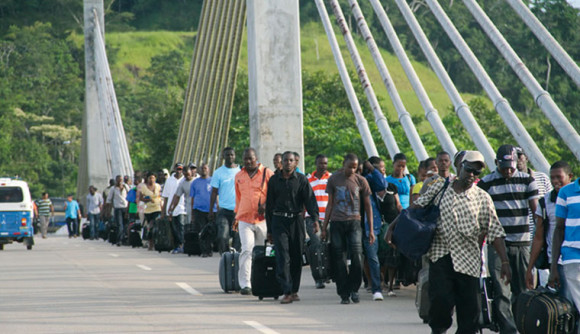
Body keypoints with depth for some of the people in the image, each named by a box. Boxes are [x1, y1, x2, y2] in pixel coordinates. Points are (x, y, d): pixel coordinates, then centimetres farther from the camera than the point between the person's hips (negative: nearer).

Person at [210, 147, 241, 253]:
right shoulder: (218, 172, 4)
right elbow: (214, 192, 7)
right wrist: (211, 211, 3)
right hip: (224, 210, -1)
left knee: (238, 238, 1)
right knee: (222, 236, -13)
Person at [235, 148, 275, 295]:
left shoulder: (267, 173, 2)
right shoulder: (239, 176, 14)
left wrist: (266, 205, -14)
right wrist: (237, 217, 24)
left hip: (262, 219, -1)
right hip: (245, 220, 1)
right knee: (247, 250, -13)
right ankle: (245, 284, -17)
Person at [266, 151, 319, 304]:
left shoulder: (301, 180, 4)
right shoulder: (274, 180, 8)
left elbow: (309, 199, -4)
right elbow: (269, 204, 11)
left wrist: (315, 218, -19)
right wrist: (269, 229, 9)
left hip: (296, 220, 0)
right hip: (279, 221, 0)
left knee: (296, 257, 5)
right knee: (283, 257, -11)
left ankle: (294, 291, 17)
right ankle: (287, 292, -16)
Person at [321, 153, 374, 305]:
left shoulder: (361, 181, 6)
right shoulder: (333, 179, 7)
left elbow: (368, 206, 11)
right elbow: (330, 204, 13)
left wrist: (371, 230, 7)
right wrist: (324, 228, 11)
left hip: (354, 223, -1)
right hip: (337, 223, 1)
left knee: (357, 256, -14)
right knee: (339, 259, -1)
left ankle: (354, 288, 5)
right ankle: (344, 294, 6)